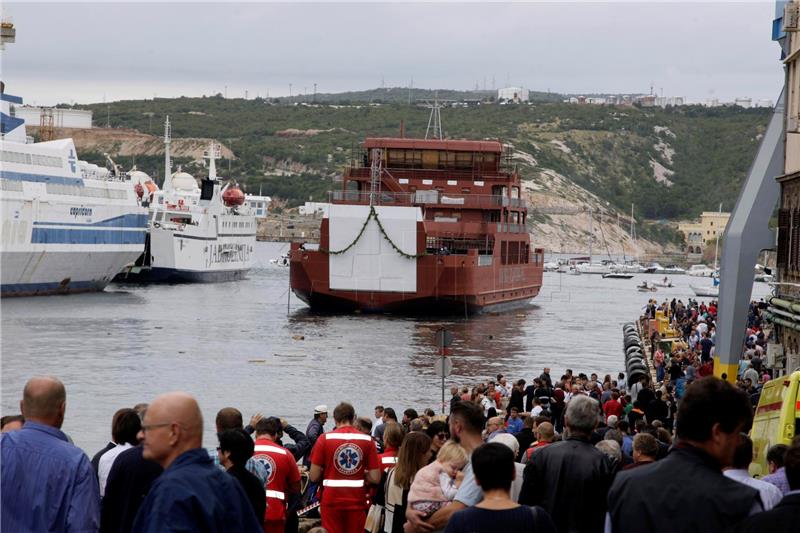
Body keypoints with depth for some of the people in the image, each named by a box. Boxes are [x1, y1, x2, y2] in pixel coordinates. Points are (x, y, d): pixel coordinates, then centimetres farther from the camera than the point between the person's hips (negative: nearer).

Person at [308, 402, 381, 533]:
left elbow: (314, 477, -5)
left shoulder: (324, 439, -5)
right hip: (357, 501, 1)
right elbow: (375, 478, -3)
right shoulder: (367, 440, -1)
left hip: (332, 500, -1)